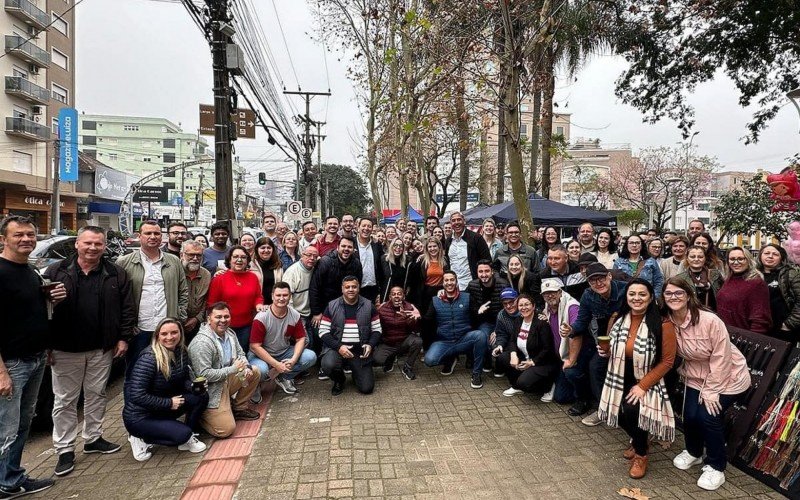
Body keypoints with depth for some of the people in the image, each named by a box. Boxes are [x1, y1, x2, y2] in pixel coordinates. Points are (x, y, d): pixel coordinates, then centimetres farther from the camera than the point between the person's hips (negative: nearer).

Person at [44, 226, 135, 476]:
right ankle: (65, 450, 18)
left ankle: (93, 439, 31)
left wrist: (123, 338, -2)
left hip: (102, 349, 2)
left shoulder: (116, 274, 0)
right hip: (65, 350, -1)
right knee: (64, 400, 7)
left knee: (96, 395, 14)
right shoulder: (56, 272, -2)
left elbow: (127, 308, 2)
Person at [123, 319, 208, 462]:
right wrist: (169, 403, -22)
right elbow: (137, 396, -29)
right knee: (183, 434, -24)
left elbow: (185, 380, 7)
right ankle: (141, 439, 0)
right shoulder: (149, 358, -25)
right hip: (139, 417, -7)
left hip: (162, 410, 7)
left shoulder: (181, 352, -4)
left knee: (201, 396, -13)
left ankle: (189, 438, 4)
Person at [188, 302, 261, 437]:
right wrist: (232, 369, -23)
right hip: (211, 391, -8)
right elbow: (203, 374, -28)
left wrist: (246, 368, -7)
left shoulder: (229, 333, 2)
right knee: (226, 430, -14)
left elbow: (240, 354, 15)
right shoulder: (202, 343, -25)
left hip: (226, 380, 8)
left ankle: (239, 408, 19)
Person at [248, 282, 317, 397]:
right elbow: (255, 346, -21)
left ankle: (283, 378, 6)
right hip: (262, 354, -4)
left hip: (284, 352, 5)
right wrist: (276, 364, -25)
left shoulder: (295, 315, -8)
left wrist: (293, 360, -21)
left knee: (311, 357, -17)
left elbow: (300, 339, -2)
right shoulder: (261, 318, -21)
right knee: (261, 370, -38)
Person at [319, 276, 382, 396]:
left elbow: (377, 330, 7)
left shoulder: (368, 306, 3)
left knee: (367, 388, -7)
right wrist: (338, 347, -16)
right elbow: (323, 332, -2)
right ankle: (339, 381, 5)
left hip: (361, 350, 1)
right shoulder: (332, 306, 0)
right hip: (337, 347, -1)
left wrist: (370, 345, -13)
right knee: (328, 365, -34)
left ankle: (356, 372, 30)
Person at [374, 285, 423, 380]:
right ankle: (390, 358, 14)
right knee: (377, 359, -27)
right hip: (386, 344, 0)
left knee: (417, 341, -30)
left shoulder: (410, 308, -11)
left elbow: (416, 330, -17)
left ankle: (407, 368, -3)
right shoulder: (382, 308, -11)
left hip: (404, 342, 0)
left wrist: (416, 319, -37)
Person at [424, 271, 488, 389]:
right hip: (443, 342, 1)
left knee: (480, 335, -32)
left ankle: (476, 374, -13)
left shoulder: (467, 297, 3)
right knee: (429, 360, -27)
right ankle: (450, 359, 10)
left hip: (464, 340, 0)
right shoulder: (435, 300, 6)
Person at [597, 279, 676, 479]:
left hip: (647, 382, -4)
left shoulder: (662, 324, -17)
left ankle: (641, 453, 6)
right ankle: (638, 440, 26)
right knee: (621, 414, -14)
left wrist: (642, 386, -18)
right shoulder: (617, 319, -1)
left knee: (631, 410, -27)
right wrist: (605, 352, -8)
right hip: (620, 380, 4)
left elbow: (667, 361, -14)